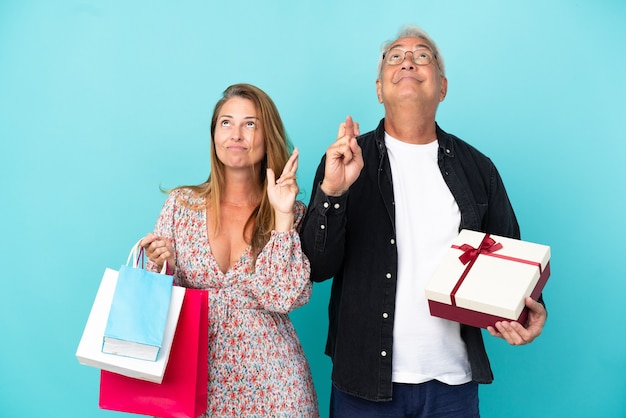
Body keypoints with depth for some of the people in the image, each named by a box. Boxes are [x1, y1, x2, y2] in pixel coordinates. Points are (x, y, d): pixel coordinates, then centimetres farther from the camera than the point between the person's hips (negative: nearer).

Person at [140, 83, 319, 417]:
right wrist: (160, 266, -15)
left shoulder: (292, 213, -3)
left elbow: (283, 298, -14)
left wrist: (282, 217, -17)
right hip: (197, 372, 1)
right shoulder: (181, 203, -1)